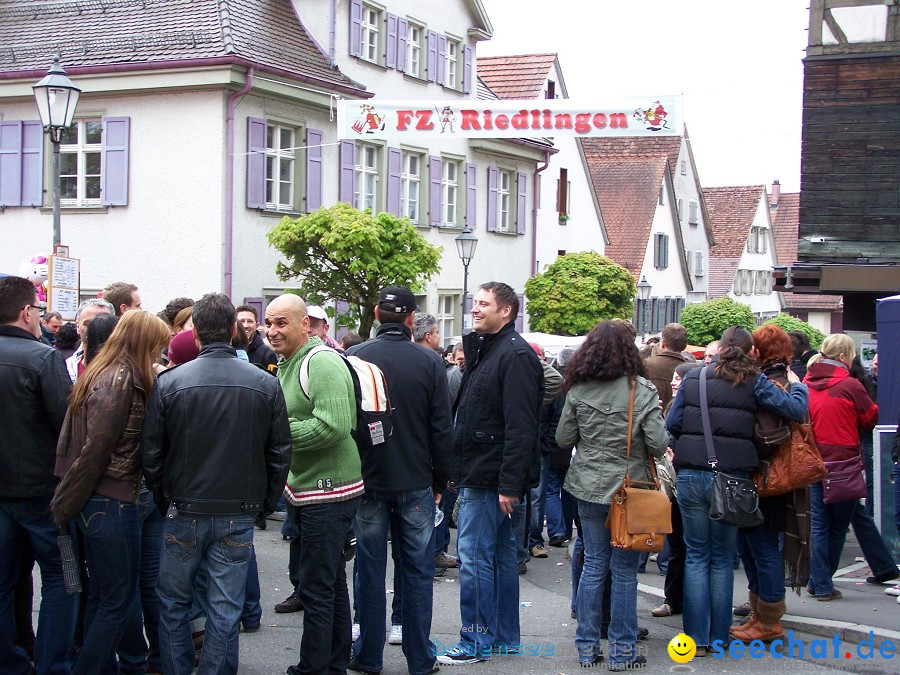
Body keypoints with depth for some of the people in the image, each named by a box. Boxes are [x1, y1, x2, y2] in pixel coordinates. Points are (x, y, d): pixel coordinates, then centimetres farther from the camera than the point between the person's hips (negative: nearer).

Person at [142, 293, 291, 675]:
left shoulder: (169, 383, -8)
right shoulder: (266, 385, -6)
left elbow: (151, 453, -1)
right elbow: (280, 453, 0)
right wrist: (265, 503, 13)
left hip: (184, 513, 0)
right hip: (239, 515, 1)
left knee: (173, 601, 16)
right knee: (225, 609, 6)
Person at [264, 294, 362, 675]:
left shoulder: (323, 363, -17)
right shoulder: (286, 365, 14)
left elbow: (333, 426, -28)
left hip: (327, 491, -10)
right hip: (306, 489, 10)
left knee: (316, 586, -3)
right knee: (329, 582, 19)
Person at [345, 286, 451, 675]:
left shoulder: (354, 358, -5)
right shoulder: (429, 361, -5)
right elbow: (442, 428, -2)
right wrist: (439, 481, 7)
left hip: (367, 482, 0)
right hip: (416, 483, 0)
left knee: (370, 570, 8)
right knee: (417, 571, 7)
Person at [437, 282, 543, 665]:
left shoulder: (516, 356, -15)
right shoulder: (485, 351, 17)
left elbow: (520, 427, -21)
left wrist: (509, 484, -24)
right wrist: (458, 470, 17)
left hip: (490, 479, -10)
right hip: (479, 475, 10)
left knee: (474, 557, -7)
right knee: (500, 555, 14)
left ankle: (476, 643, 1)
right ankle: (504, 636, 22)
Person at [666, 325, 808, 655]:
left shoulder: (693, 377, 4)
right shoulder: (754, 382, -1)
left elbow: (672, 424, 2)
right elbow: (795, 409, -7)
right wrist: (797, 385, 13)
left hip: (690, 476, 1)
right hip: (732, 478, -1)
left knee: (697, 555, 9)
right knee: (722, 558, 11)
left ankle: (697, 637, 6)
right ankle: (719, 636, 15)